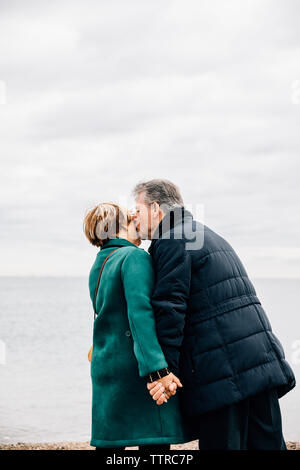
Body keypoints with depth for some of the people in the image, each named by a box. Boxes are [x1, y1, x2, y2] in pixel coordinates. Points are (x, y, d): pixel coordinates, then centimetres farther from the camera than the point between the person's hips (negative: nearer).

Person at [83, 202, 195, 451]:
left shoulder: (98, 267, 18)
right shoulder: (135, 257, -9)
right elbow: (140, 312, -21)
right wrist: (158, 370, -27)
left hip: (105, 366, 9)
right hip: (136, 369, -9)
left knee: (109, 443, 11)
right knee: (154, 442, -9)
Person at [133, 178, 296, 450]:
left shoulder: (170, 242, -5)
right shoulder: (210, 236, 25)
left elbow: (170, 309, -14)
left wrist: (163, 371, -14)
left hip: (222, 373, -9)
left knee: (222, 444, -2)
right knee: (267, 443, 10)